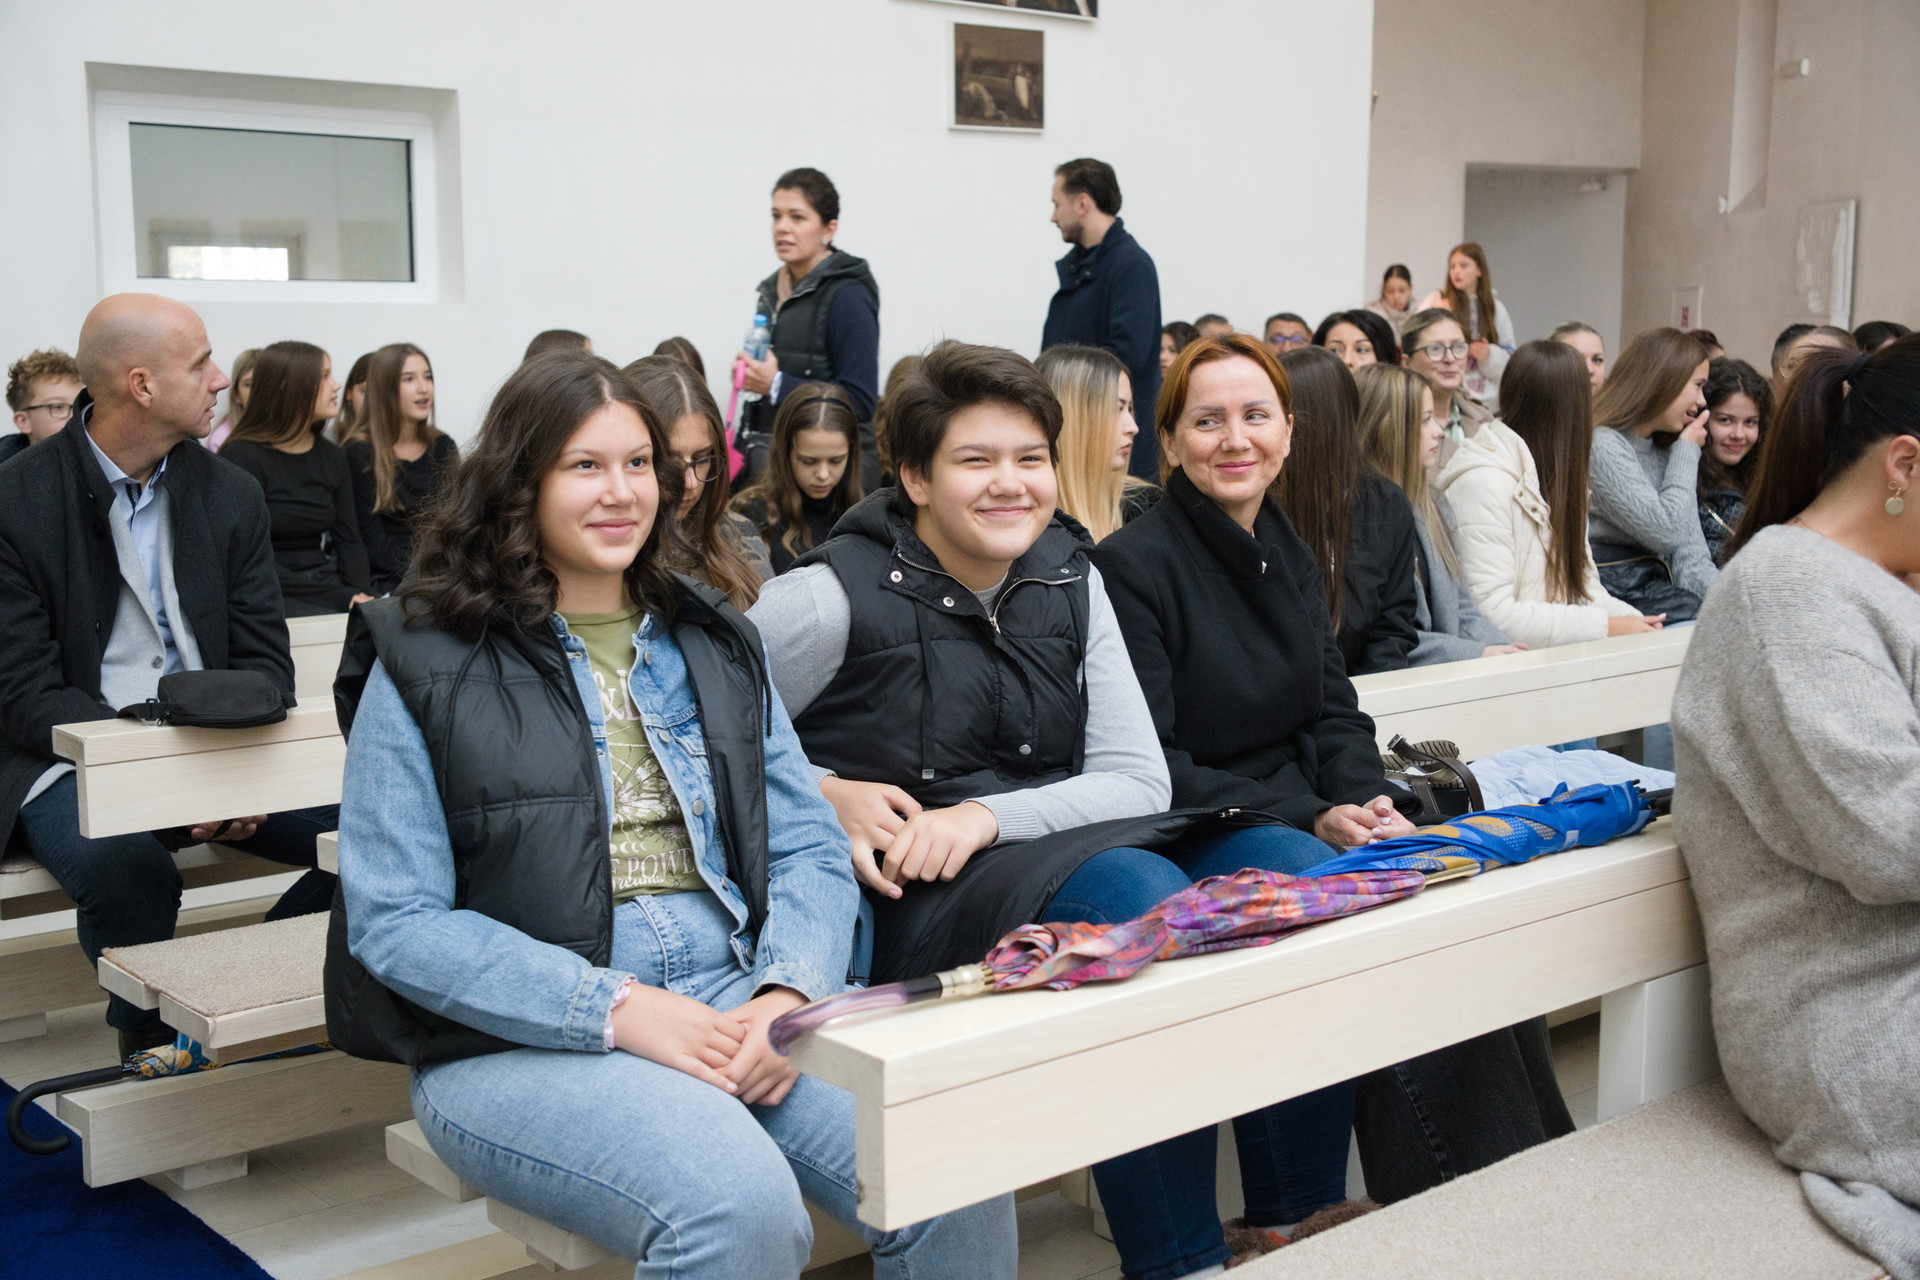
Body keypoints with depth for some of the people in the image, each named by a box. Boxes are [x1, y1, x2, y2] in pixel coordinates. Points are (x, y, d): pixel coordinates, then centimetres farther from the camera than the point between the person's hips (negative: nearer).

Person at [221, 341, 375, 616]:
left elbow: (349, 540, 11)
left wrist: (361, 595, -11)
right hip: (275, 595, -6)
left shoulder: (333, 458, 14)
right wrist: (340, 597, -19)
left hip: (329, 583, 6)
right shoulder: (243, 457, -6)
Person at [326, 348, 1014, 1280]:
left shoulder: (714, 646, 16)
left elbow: (810, 849, 11)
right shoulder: (426, 667, 2)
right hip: (520, 1042, -4)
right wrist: (617, 1009, -16)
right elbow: (395, 921, -5)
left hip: (736, 996, 4)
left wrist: (787, 993, -11)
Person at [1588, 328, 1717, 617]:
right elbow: (1665, 533, -15)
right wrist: (1687, 452, -2)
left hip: (1656, 588, 8)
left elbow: (1691, 555, 11)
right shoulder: (1603, 446, -10)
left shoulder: (1666, 453, 18)